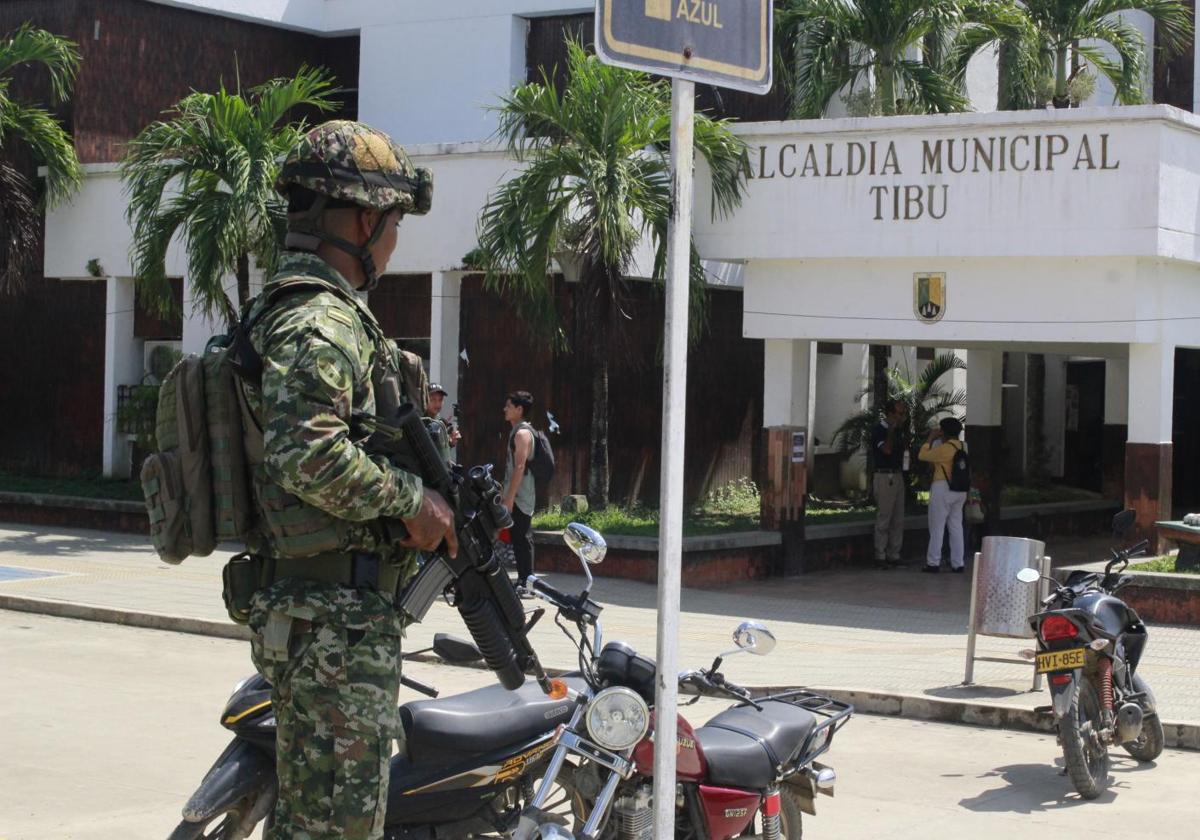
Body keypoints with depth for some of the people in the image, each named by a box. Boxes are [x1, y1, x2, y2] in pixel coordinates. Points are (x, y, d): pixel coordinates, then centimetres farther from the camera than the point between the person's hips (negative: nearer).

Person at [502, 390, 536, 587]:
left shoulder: (522, 433, -13)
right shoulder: (518, 431, 18)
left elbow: (520, 467, -19)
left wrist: (509, 498, -21)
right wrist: (508, 495, 23)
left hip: (520, 496, -10)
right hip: (519, 496, 10)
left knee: (521, 538, -9)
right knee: (520, 537, 11)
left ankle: (525, 582, -9)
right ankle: (525, 580, 14)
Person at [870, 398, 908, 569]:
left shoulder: (898, 430, 13)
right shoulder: (878, 430, -10)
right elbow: (887, 449, -21)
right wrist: (892, 430, -19)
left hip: (898, 476, 8)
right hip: (884, 476, -8)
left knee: (898, 520, 8)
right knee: (884, 518, -7)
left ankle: (894, 556, 12)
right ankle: (880, 557, -3)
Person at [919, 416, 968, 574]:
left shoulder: (944, 448, -17)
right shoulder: (962, 447, 5)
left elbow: (923, 456, -8)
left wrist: (930, 438, 1)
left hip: (943, 489, -7)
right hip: (959, 490, 7)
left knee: (937, 527, 1)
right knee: (956, 526, 11)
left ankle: (933, 563, 3)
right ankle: (957, 563, 12)